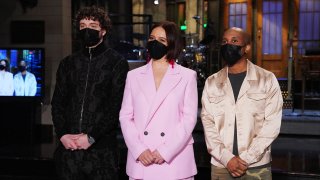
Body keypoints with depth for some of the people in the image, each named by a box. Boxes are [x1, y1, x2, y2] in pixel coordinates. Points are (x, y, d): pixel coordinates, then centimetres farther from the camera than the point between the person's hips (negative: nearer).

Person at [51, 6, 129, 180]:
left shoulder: (117, 63, 0)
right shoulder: (68, 63, 13)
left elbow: (117, 106, -6)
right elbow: (57, 102, 11)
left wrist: (91, 137, -12)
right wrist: (62, 134, -4)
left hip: (101, 148, -3)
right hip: (68, 146, 4)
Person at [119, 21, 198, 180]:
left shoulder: (187, 76, 4)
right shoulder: (134, 75, 9)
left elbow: (189, 118, -2)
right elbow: (125, 116, 5)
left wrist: (165, 151, -11)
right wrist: (139, 150, -8)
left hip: (175, 159, -1)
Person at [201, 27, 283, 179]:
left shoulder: (267, 79, 1)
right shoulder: (211, 82, 7)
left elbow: (272, 123, -5)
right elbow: (208, 123, 0)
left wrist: (246, 159, -11)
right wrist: (227, 158, -12)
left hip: (257, 167, -1)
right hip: (220, 166, 2)